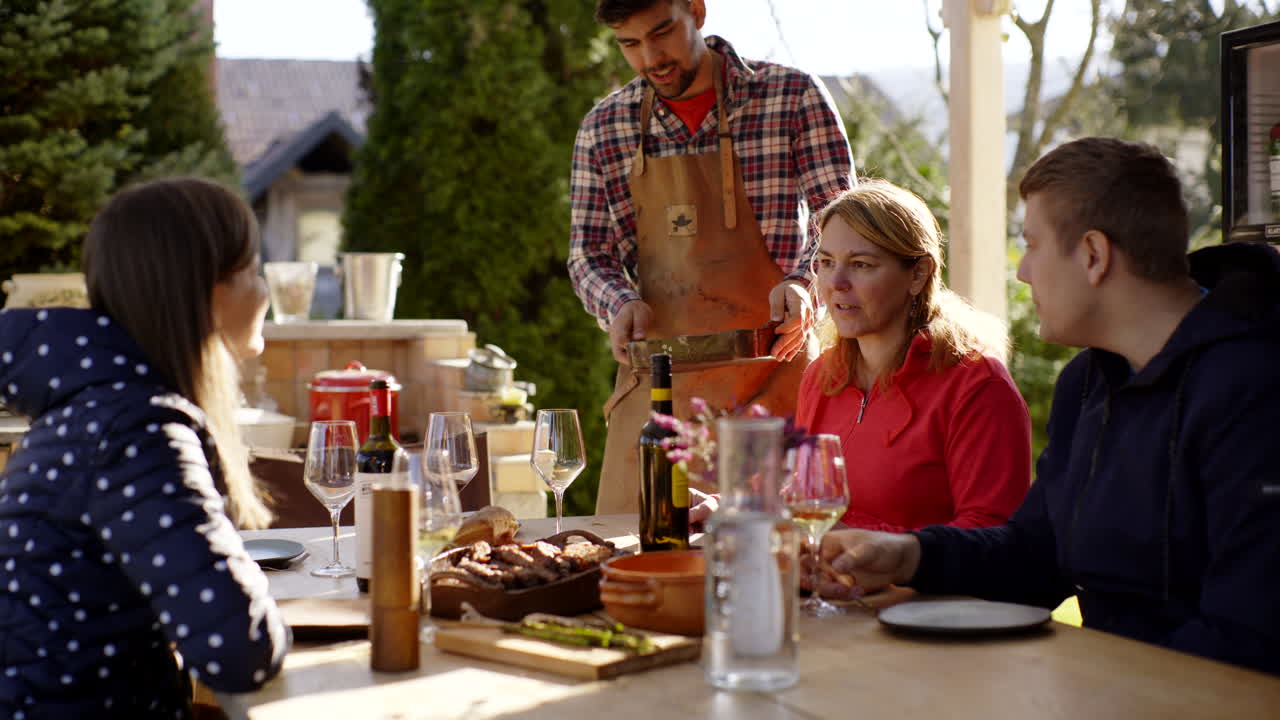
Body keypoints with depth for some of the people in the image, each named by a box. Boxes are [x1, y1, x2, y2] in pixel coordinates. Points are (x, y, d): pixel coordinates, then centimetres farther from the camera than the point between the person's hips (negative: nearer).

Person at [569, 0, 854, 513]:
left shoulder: (792, 96, 0)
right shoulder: (603, 129, 7)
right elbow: (587, 252, 11)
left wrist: (804, 283, -20)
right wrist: (619, 304, -10)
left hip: (774, 370, -2)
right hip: (658, 377, 2)